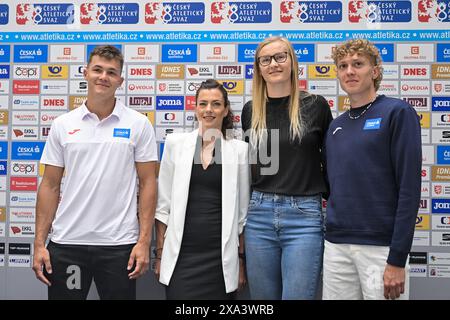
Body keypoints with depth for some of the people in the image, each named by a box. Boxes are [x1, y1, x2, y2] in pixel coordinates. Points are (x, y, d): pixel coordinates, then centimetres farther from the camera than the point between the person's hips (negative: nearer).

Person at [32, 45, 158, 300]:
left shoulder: (138, 124, -1)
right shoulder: (63, 125, 5)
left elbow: (147, 183, -2)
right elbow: (50, 186, 6)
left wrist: (144, 241, -8)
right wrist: (39, 243, 1)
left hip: (119, 244, -1)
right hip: (67, 242, 2)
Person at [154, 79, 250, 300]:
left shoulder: (239, 149, 1)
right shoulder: (175, 143, 2)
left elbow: (243, 210, 6)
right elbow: (163, 203, 5)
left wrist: (241, 258, 5)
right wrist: (159, 252, 3)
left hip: (221, 255, 0)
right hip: (181, 253, 0)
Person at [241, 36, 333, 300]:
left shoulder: (316, 105, -1)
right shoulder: (251, 110, 7)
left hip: (304, 215, -3)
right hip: (259, 214, 3)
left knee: (297, 296, -2)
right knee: (263, 299, 13)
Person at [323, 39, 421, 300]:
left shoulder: (397, 113, -7)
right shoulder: (336, 126, 11)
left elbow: (409, 188, -12)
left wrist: (397, 259, -15)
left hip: (381, 246, -5)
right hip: (336, 245, 5)